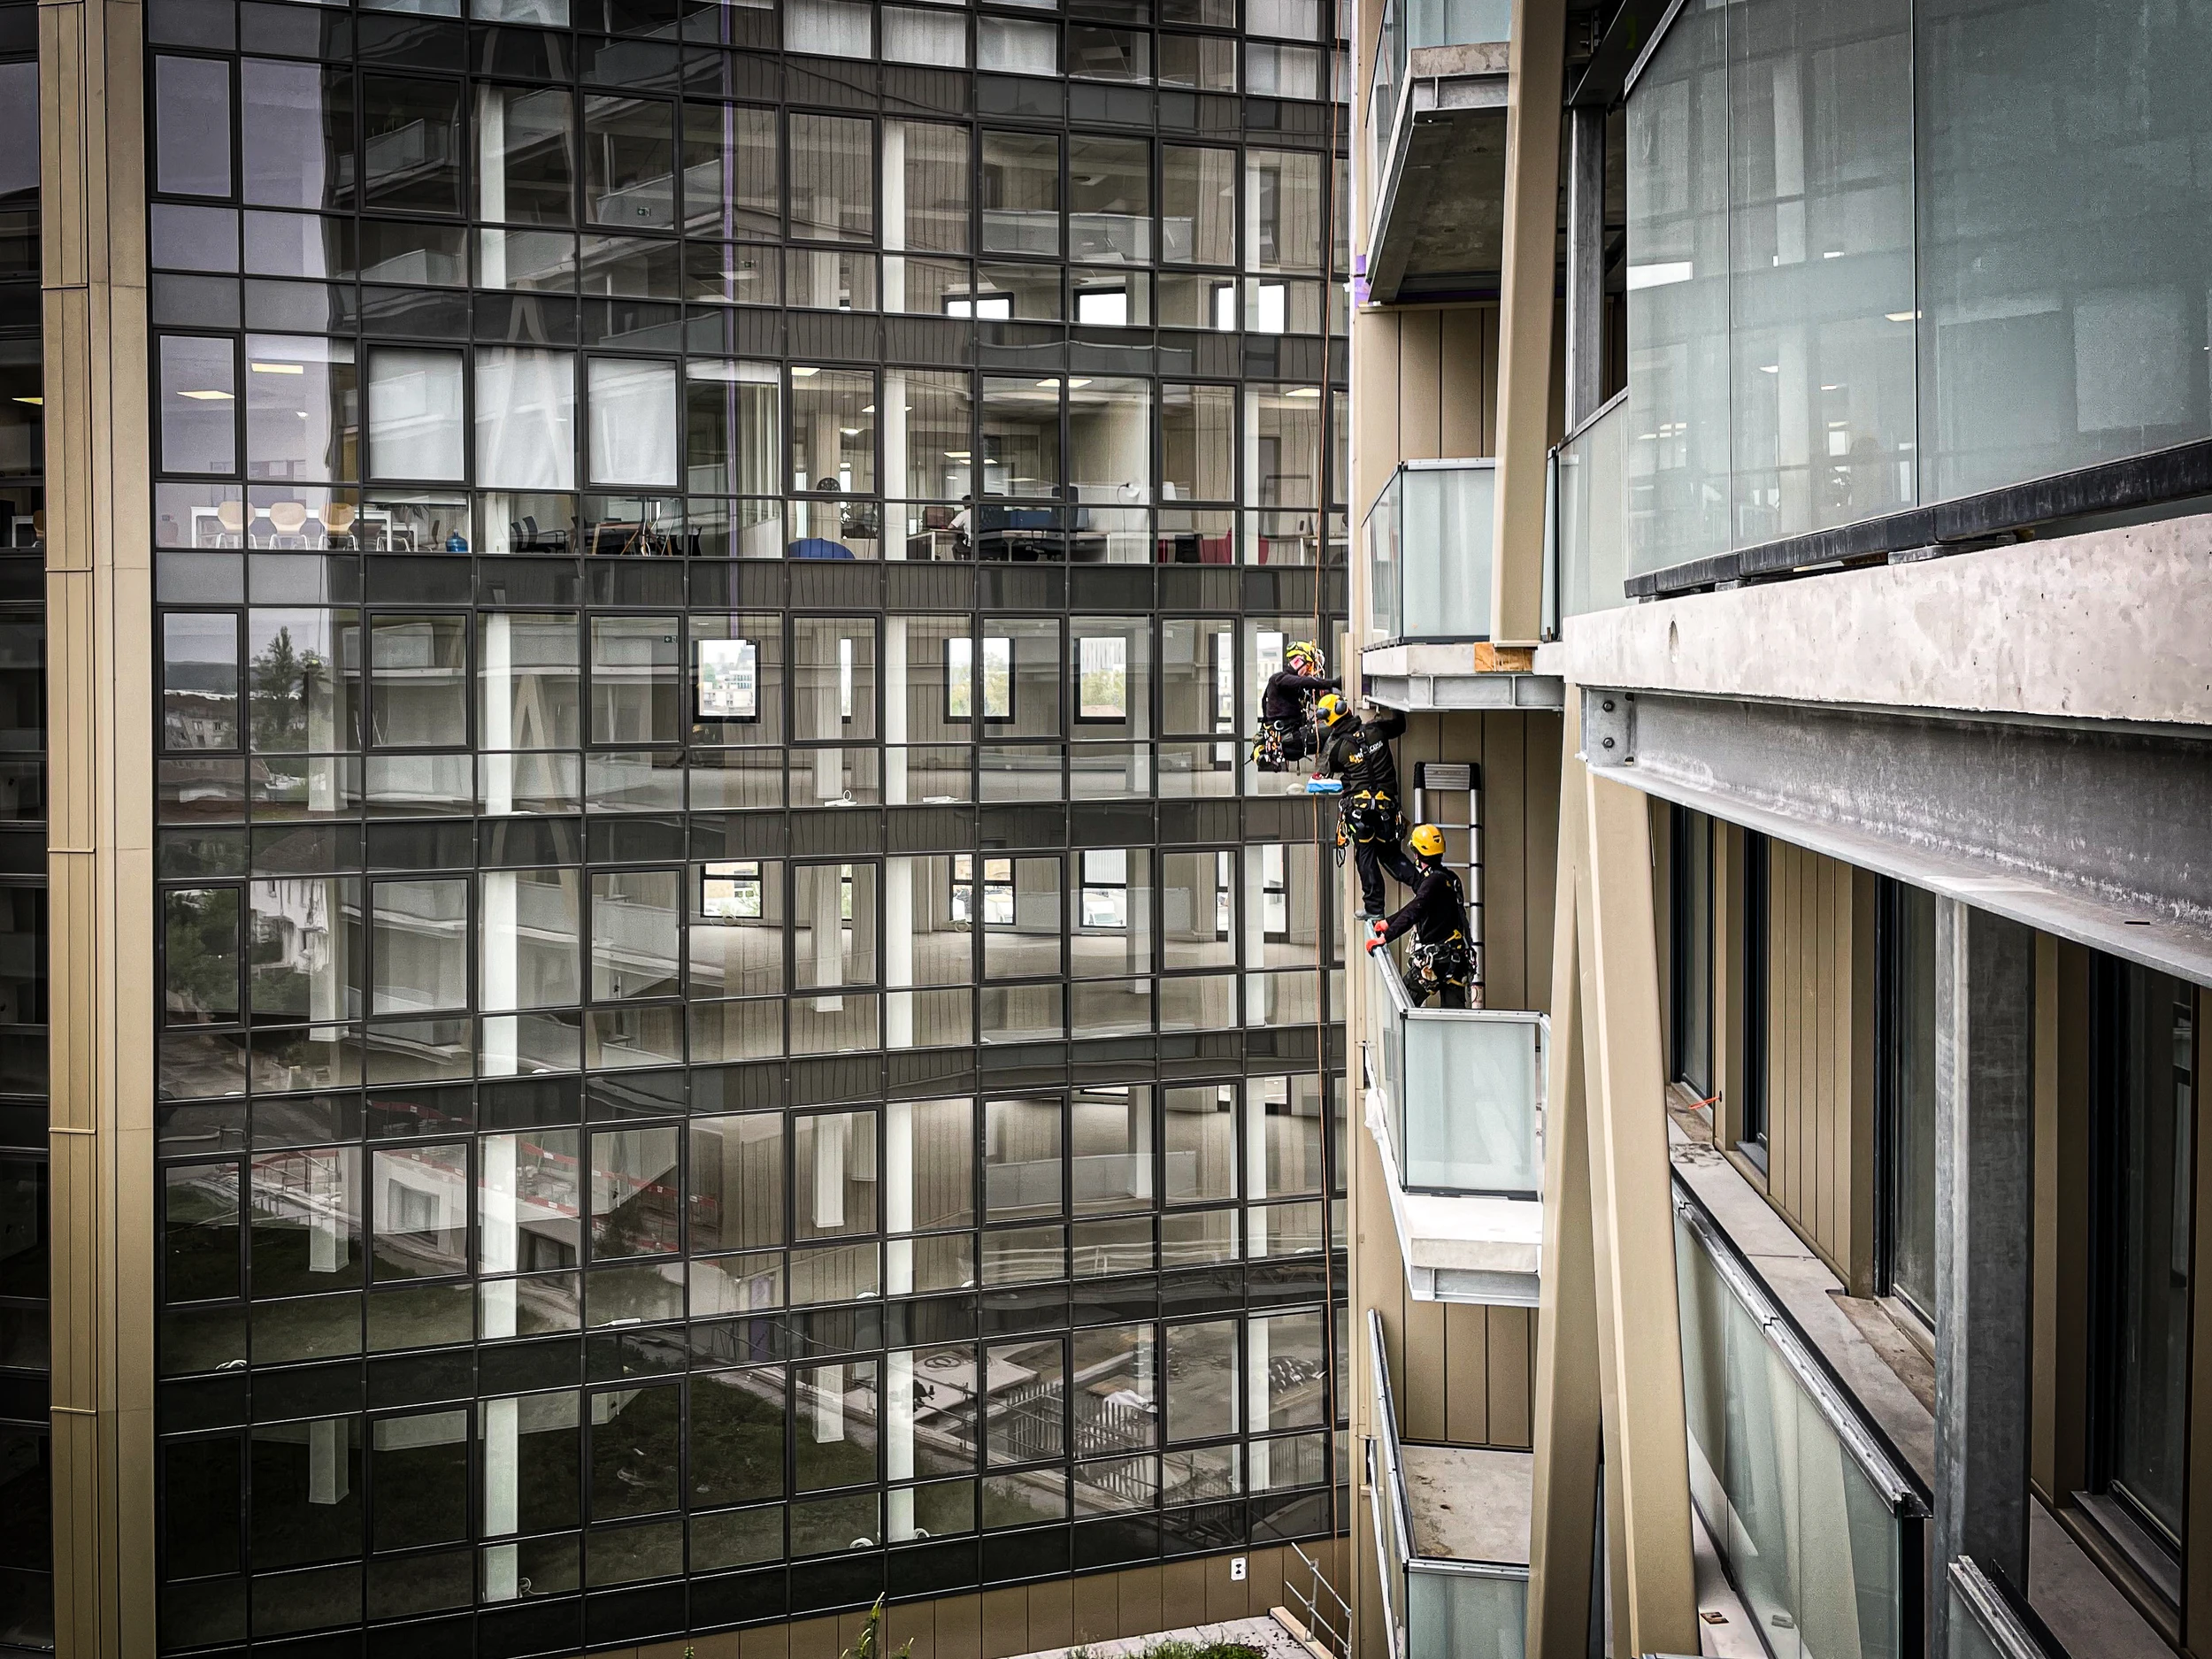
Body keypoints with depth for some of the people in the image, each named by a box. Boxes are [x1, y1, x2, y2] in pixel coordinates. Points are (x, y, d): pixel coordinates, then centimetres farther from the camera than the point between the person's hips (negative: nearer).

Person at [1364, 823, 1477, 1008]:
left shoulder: (1433, 881, -15)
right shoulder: (1449, 878, 14)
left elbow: (1413, 913, -25)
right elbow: (1415, 907, 24)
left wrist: (1385, 937, -26)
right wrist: (1387, 923, 29)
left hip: (1435, 960, -9)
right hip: (1457, 960, 9)